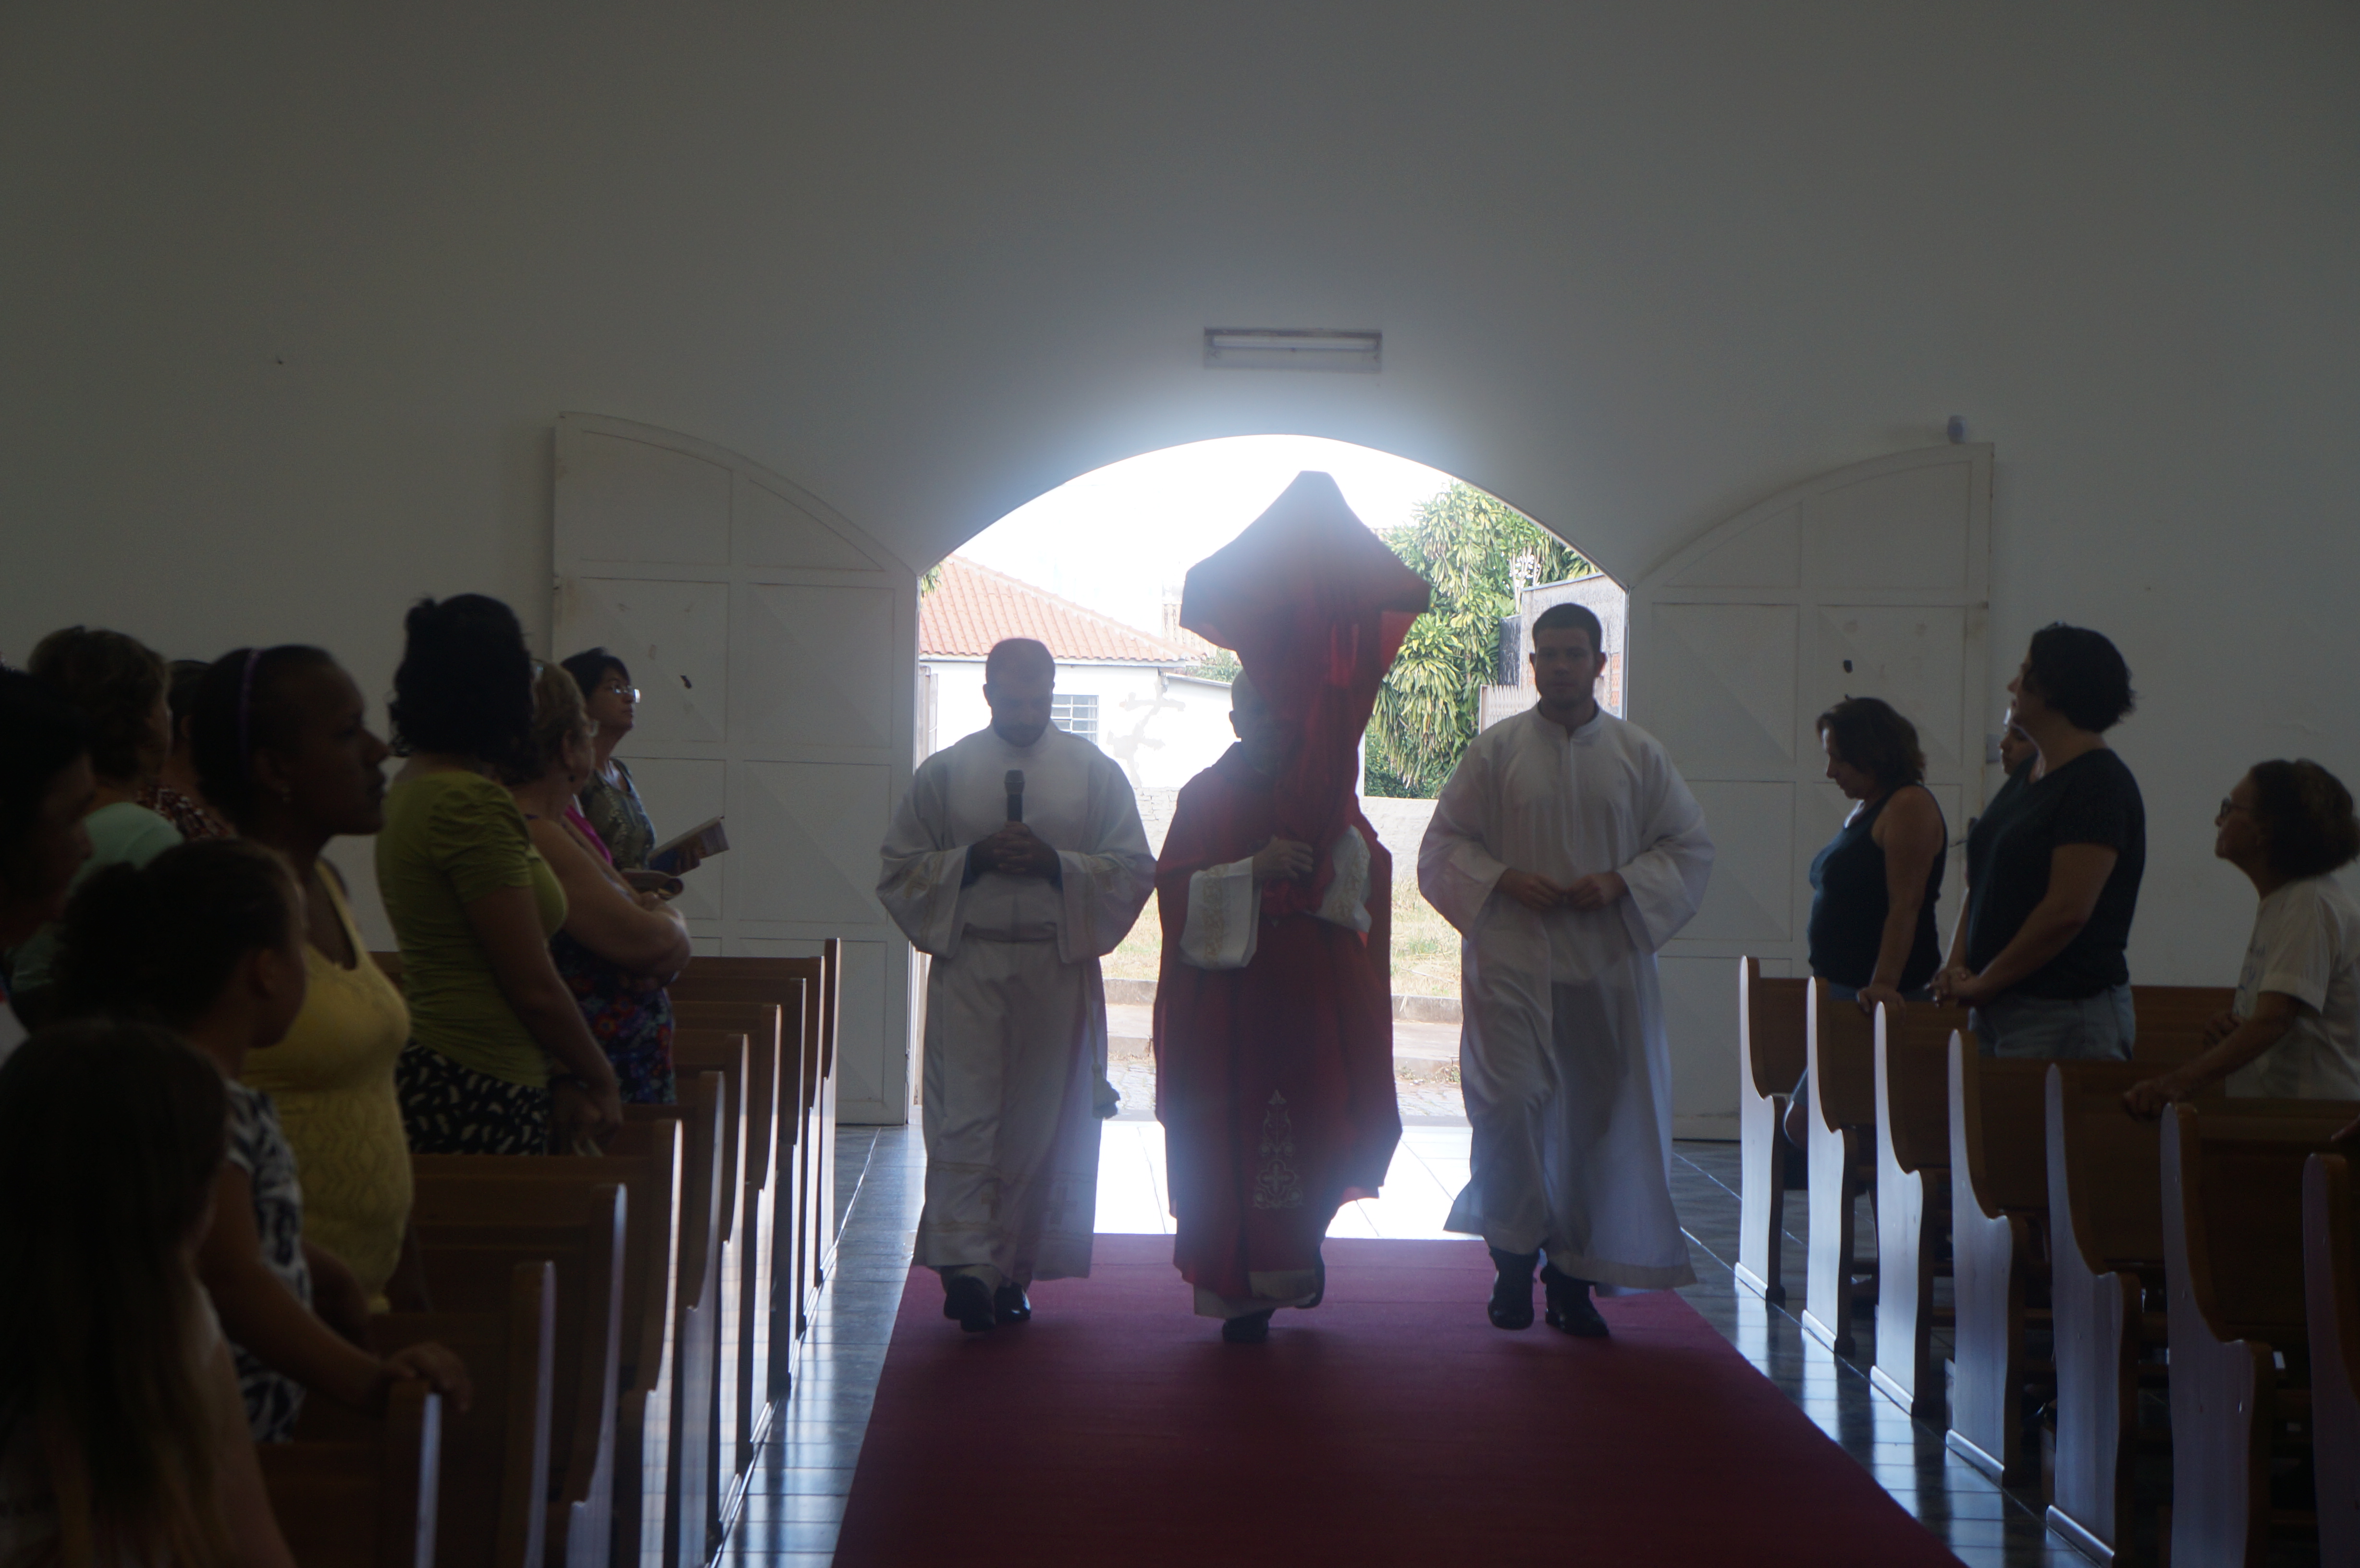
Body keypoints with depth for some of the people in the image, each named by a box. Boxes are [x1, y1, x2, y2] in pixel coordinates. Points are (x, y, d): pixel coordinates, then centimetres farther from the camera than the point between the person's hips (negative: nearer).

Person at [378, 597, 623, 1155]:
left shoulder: (410, 788, 15)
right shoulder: (473, 804, -15)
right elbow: (534, 988, -13)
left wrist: (560, 1079, 11)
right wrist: (600, 1080, 2)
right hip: (481, 1095, -10)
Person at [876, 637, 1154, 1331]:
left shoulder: (1096, 772, 7)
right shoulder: (942, 772, 7)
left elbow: (1134, 871, 4)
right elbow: (900, 872, 7)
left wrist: (1056, 863, -11)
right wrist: (972, 859, -9)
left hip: (1060, 970, 1)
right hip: (968, 968, -1)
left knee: (1041, 1126, 3)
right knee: (965, 1117, -10)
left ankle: (1015, 1271, 13)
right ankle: (966, 1264, -14)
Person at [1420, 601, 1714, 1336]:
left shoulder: (1640, 756, 6)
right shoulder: (1495, 750, 3)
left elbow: (1692, 847, 8)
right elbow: (1444, 843, 5)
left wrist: (1620, 883, -8)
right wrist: (1504, 880, -13)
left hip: (1606, 968, 2)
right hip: (1512, 963, -1)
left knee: (1594, 1118, 3)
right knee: (1510, 1106, -11)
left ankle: (1573, 1278, 14)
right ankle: (1514, 1257, 7)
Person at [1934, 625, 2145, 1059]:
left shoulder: (2099, 784, -12)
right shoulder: (2028, 776, 17)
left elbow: (2068, 910, -19)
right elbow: (1981, 885, 19)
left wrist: (1986, 982, -12)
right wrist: (1958, 965, 3)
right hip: (1997, 1008, 8)